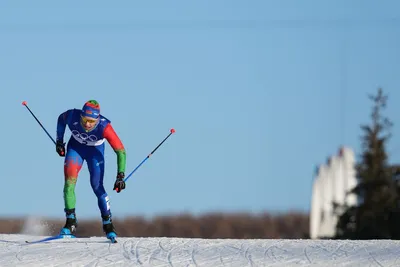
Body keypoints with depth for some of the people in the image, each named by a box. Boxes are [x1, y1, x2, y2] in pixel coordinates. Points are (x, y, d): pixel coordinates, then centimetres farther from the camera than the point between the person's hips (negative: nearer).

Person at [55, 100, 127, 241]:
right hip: (75, 147, 2)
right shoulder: (72, 116, -31)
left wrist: (120, 176, -39)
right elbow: (61, 119, -4)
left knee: (97, 186, -8)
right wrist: (59, 141, -2)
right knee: (69, 181, -16)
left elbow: (120, 151, -34)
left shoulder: (104, 126, -37)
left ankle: (108, 224, 7)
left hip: (95, 151, -2)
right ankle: (71, 222, -11)